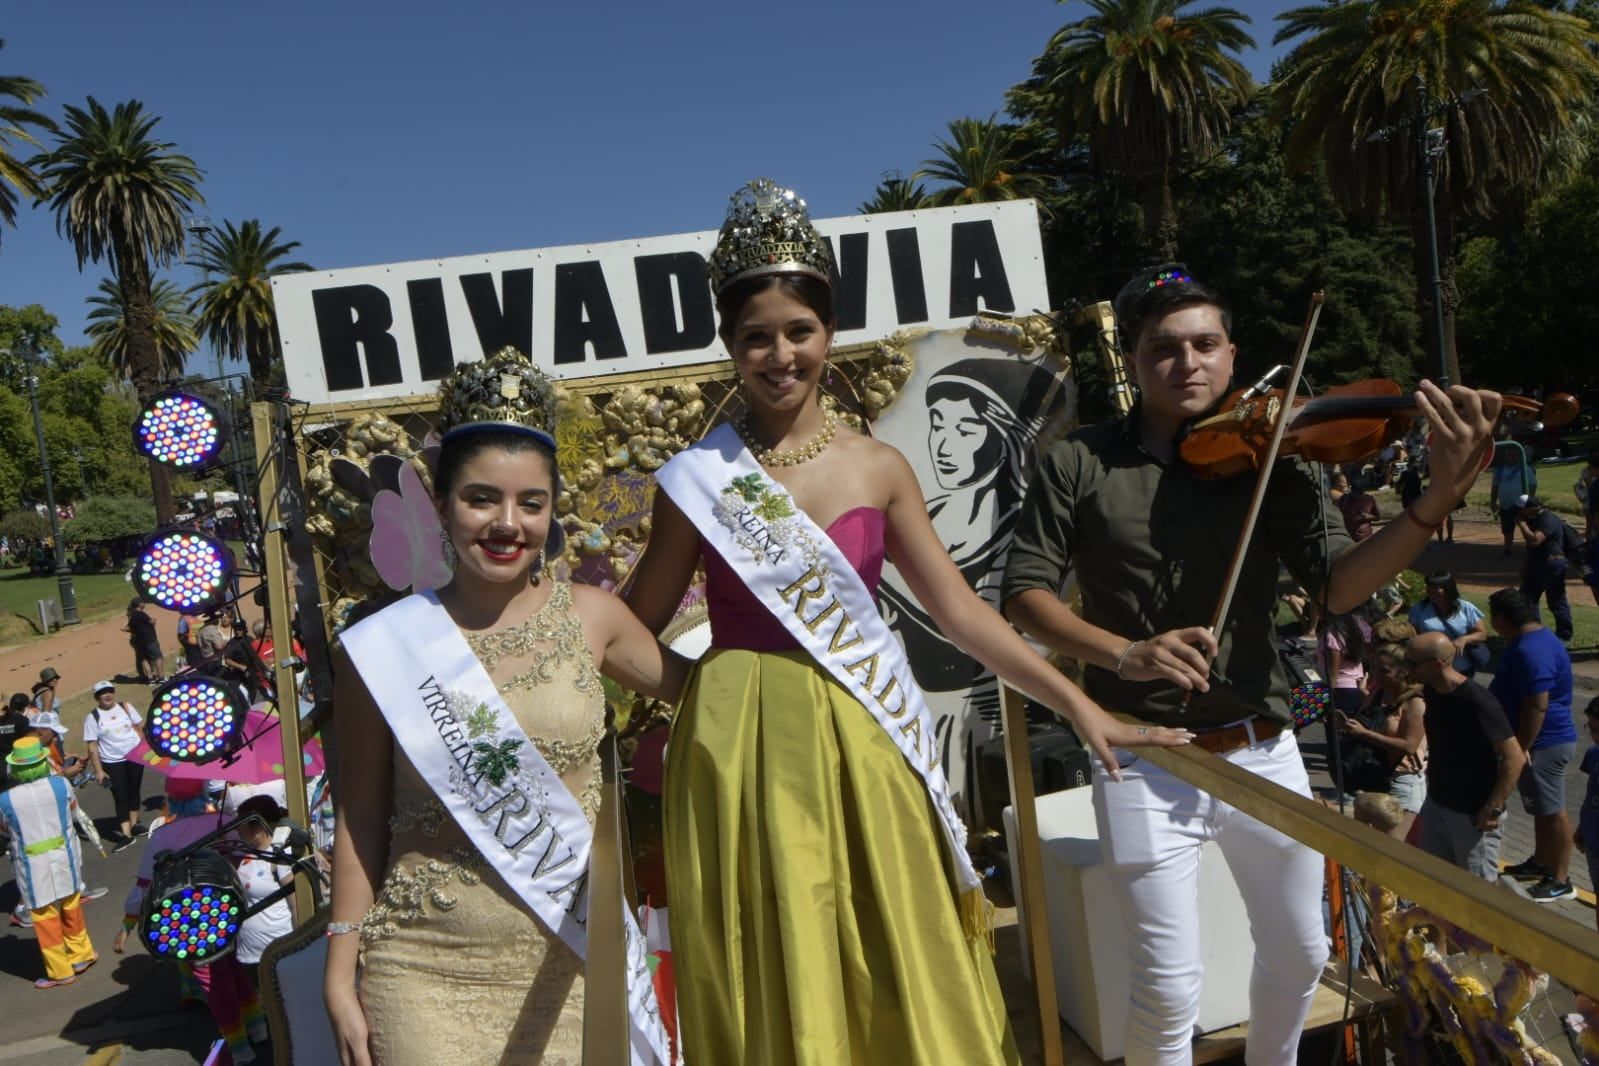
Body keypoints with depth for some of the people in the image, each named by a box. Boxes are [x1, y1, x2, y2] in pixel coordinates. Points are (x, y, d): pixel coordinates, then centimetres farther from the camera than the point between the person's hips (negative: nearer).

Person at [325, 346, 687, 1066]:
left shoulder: (591, 617, -2)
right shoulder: (383, 648, -4)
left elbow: (687, 682, 15)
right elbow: (360, 819, 2)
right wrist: (340, 975, 3)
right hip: (428, 974, -1)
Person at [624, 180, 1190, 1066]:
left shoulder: (877, 468, 2)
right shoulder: (698, 478, -3)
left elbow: (959, 610, 1)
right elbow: (637, 627, 5)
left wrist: (1079, 707, -1)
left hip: (864, 748, 2)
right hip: (747, 754, -1)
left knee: (899, 977, 12)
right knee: (775, 987, 10)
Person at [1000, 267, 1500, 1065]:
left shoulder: (1269, 461, -1)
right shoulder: (1078, 464, -4)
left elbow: (1338, 586, -12)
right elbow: (1023, 593, -8)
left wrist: (1439, 497, -27)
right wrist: (1122, 652, -23)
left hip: (1262, 753, 3)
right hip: (1144, 762, -3)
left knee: (1299, 952, 21)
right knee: (1170, 983, 0)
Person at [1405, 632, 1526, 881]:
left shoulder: (1477, 701, -25)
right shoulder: (1431, 691, -2)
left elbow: (1514, 758, -23)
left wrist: (1493, 809, -21)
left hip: (1473, 814, -8)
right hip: (1436, 804, 8)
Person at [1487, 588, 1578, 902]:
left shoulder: (1533, 650, -25)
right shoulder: (1528, 642, 9)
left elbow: (1537, 705, -28)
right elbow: (1515, 695, 20)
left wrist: (1520, 748, -23)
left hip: (1545, 743, -10)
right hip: (1540, 741, 10)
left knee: (1552, 811, 0)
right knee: (1540, 808, 21)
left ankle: (1560, 880, 9)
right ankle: (1540, 862, 35)